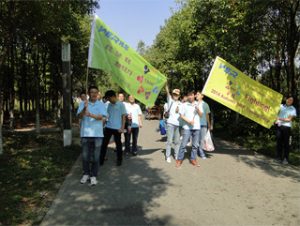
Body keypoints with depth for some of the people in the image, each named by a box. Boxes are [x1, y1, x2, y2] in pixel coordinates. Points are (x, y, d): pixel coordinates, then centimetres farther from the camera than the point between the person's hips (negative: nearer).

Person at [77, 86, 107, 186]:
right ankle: (86, 174, 26)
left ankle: (93, 176, 16)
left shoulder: (101, 104, 2)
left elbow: (101, 117, -12)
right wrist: (85, 108, -25)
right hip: (85, 133, 1)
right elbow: (80, 116, -6)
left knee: (95, 156, 5)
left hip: (97, 134, -1)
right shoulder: (83, 103, 4)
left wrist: (91, 115, -30)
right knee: (85, 156, 10)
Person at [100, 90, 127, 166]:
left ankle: (119, 159, 21)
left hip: (117, 128, -5)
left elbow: (123, 116, -5)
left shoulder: (121, 104, -5)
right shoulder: (109, 105, 10)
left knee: (118, 144, 7)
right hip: (108, 127, 5)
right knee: (104, 143, 4)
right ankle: (101, 159, 13)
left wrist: (122, 128, -10)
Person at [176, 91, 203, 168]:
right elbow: (181, 115, 2)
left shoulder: (198, 104, 14)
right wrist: (188, 121, -12)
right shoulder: (184, 105, 7)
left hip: (196, 127, 3)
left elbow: (201, 115, 9)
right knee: (183, 144, -4)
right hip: (187, 127, -3)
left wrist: (198, 109, -10)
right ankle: (179, 160, 4)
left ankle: (193, 159, 17)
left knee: (195, 145, 6)